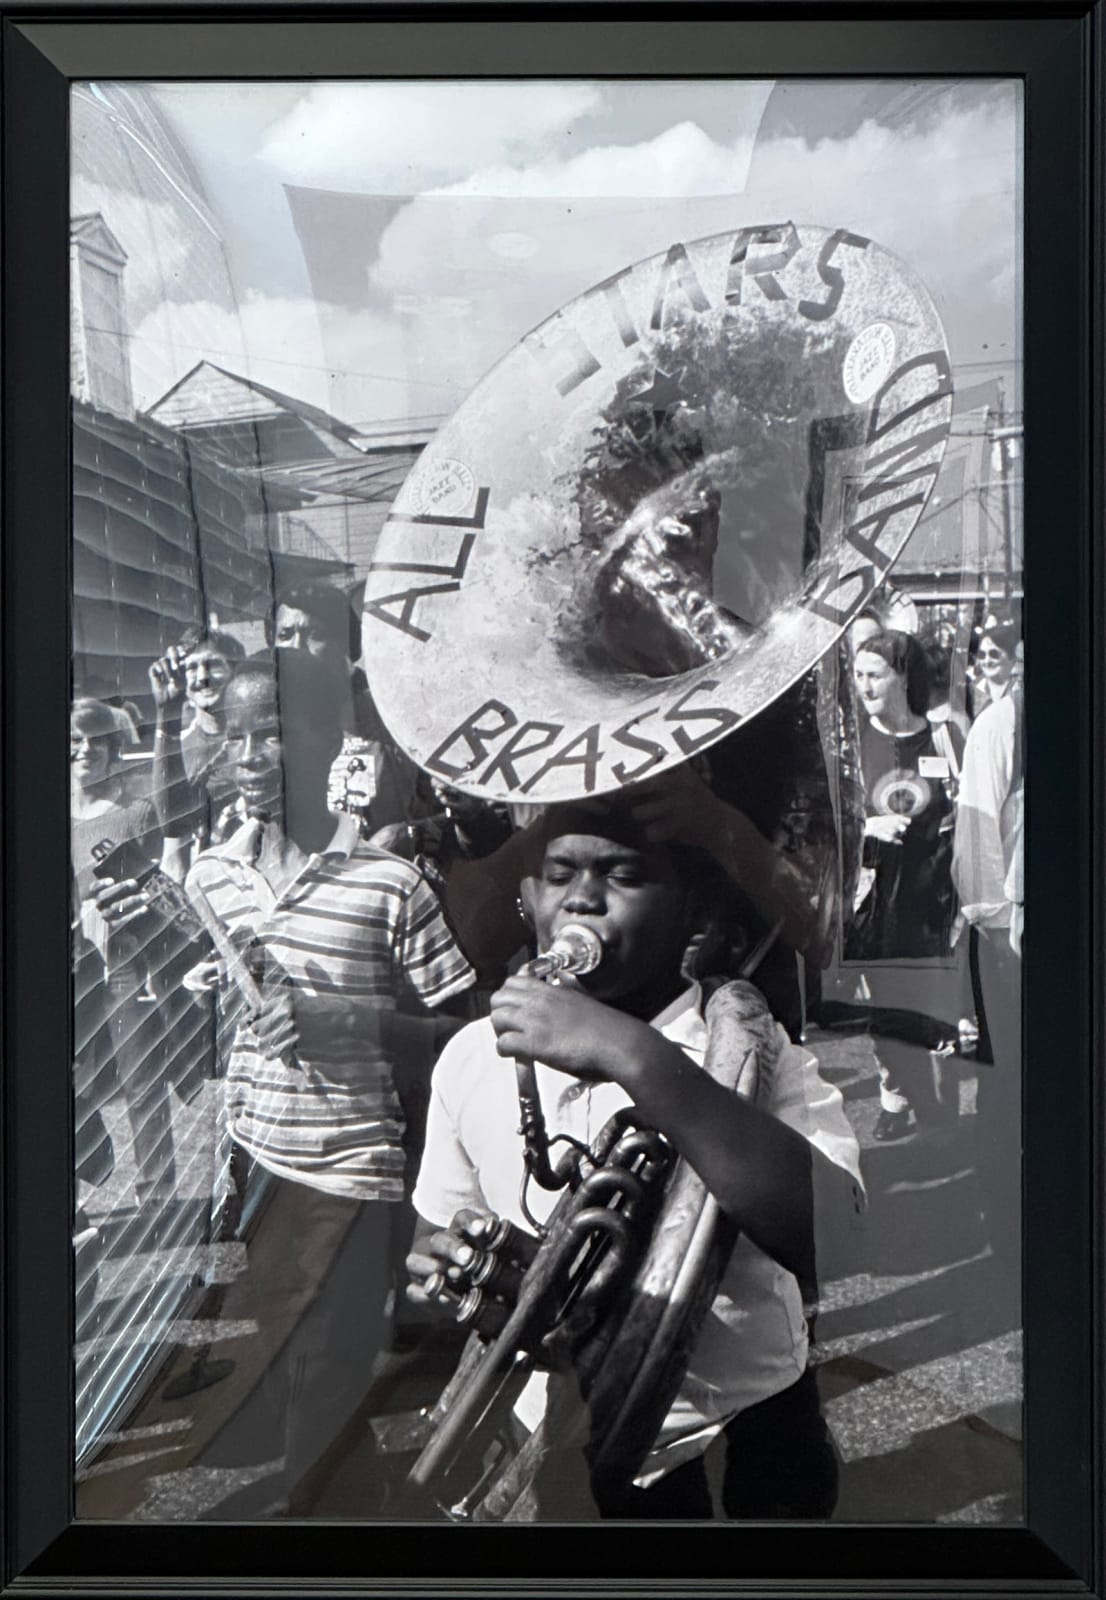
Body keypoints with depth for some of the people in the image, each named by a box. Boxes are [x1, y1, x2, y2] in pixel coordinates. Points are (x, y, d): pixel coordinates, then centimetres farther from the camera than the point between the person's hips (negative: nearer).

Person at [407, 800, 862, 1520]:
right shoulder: (472, 1059, -9)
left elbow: (821, 1224, -36)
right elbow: (440, 1232, 4)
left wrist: (633, 1056, -43)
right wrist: (449, 1269, -19)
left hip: (752, 1427, -2)